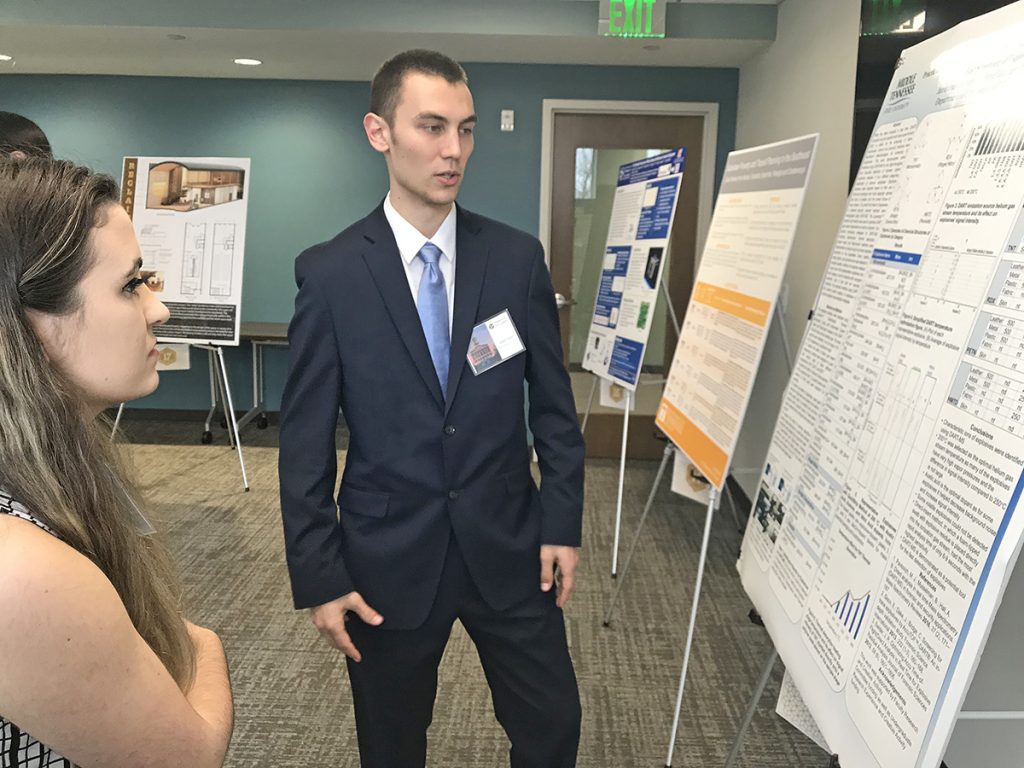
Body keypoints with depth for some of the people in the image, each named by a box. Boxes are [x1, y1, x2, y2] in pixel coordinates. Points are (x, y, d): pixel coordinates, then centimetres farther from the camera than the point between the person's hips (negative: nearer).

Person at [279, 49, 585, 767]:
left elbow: (554, 405, 3)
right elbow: (306, 440, -6)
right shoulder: (329, 272, -8)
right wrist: (319, 575, -6)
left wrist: (564, 523, 0)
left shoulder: (518, 257, -3)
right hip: (387, 560, -1)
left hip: (508, 546, 2)